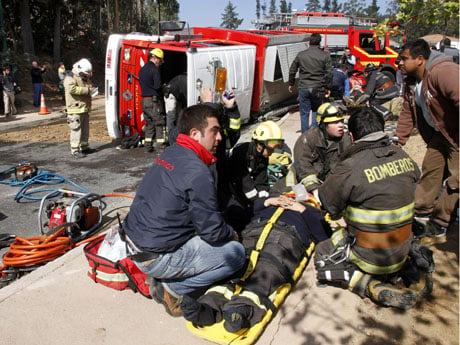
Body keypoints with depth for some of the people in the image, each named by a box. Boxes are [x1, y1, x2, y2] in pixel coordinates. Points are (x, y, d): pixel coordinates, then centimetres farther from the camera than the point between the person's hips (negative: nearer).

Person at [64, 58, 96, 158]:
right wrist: (87, 90, -24)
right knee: (76, 130, -10)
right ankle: (75, 151, -7)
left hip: (85, 109, 9)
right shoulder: (70, 78, -9)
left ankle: (84, 147, 27)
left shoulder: (85, 78, 19)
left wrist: (91, 88, 10)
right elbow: (72, 89, -25)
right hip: (75, 109, -9)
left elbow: (89, 86, 35)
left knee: (85, 130, 15)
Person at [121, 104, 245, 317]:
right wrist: (232, 234, 6)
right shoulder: (198, 173, -21)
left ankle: (164, 278, 12)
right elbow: (213, 231, -16)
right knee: (236, 253, -3)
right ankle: (173, 289, 0)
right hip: (155, 257, -9)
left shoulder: (169, 154, 6)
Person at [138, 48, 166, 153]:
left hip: (144, 100, 8)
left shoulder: (142, 69, 16)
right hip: (154, 101, -8)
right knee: (159, 124, -3)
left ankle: (148, 146, 18)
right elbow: (158, 86, -19)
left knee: (149, 124, 15)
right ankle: (160, 147, -5)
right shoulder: (154, 69, -12)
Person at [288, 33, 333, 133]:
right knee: (316, 110, 17)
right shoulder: (325, 55, -2)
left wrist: (291, 84, 23)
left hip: (304, 88, 1)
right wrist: (328, 88, 7)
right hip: (318, 89, 0)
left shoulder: (301, 55, 3)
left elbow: (292, 70, 11)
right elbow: (329, 73, -3)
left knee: (304, 113, 7)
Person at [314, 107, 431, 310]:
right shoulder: (403, 157, -5)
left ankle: (372, 286, -6)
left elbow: (327, 203, -15)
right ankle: (406, 266, 15)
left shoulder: (350, 167, -24)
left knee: (321, 255, 14)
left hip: (371, 256, -8)